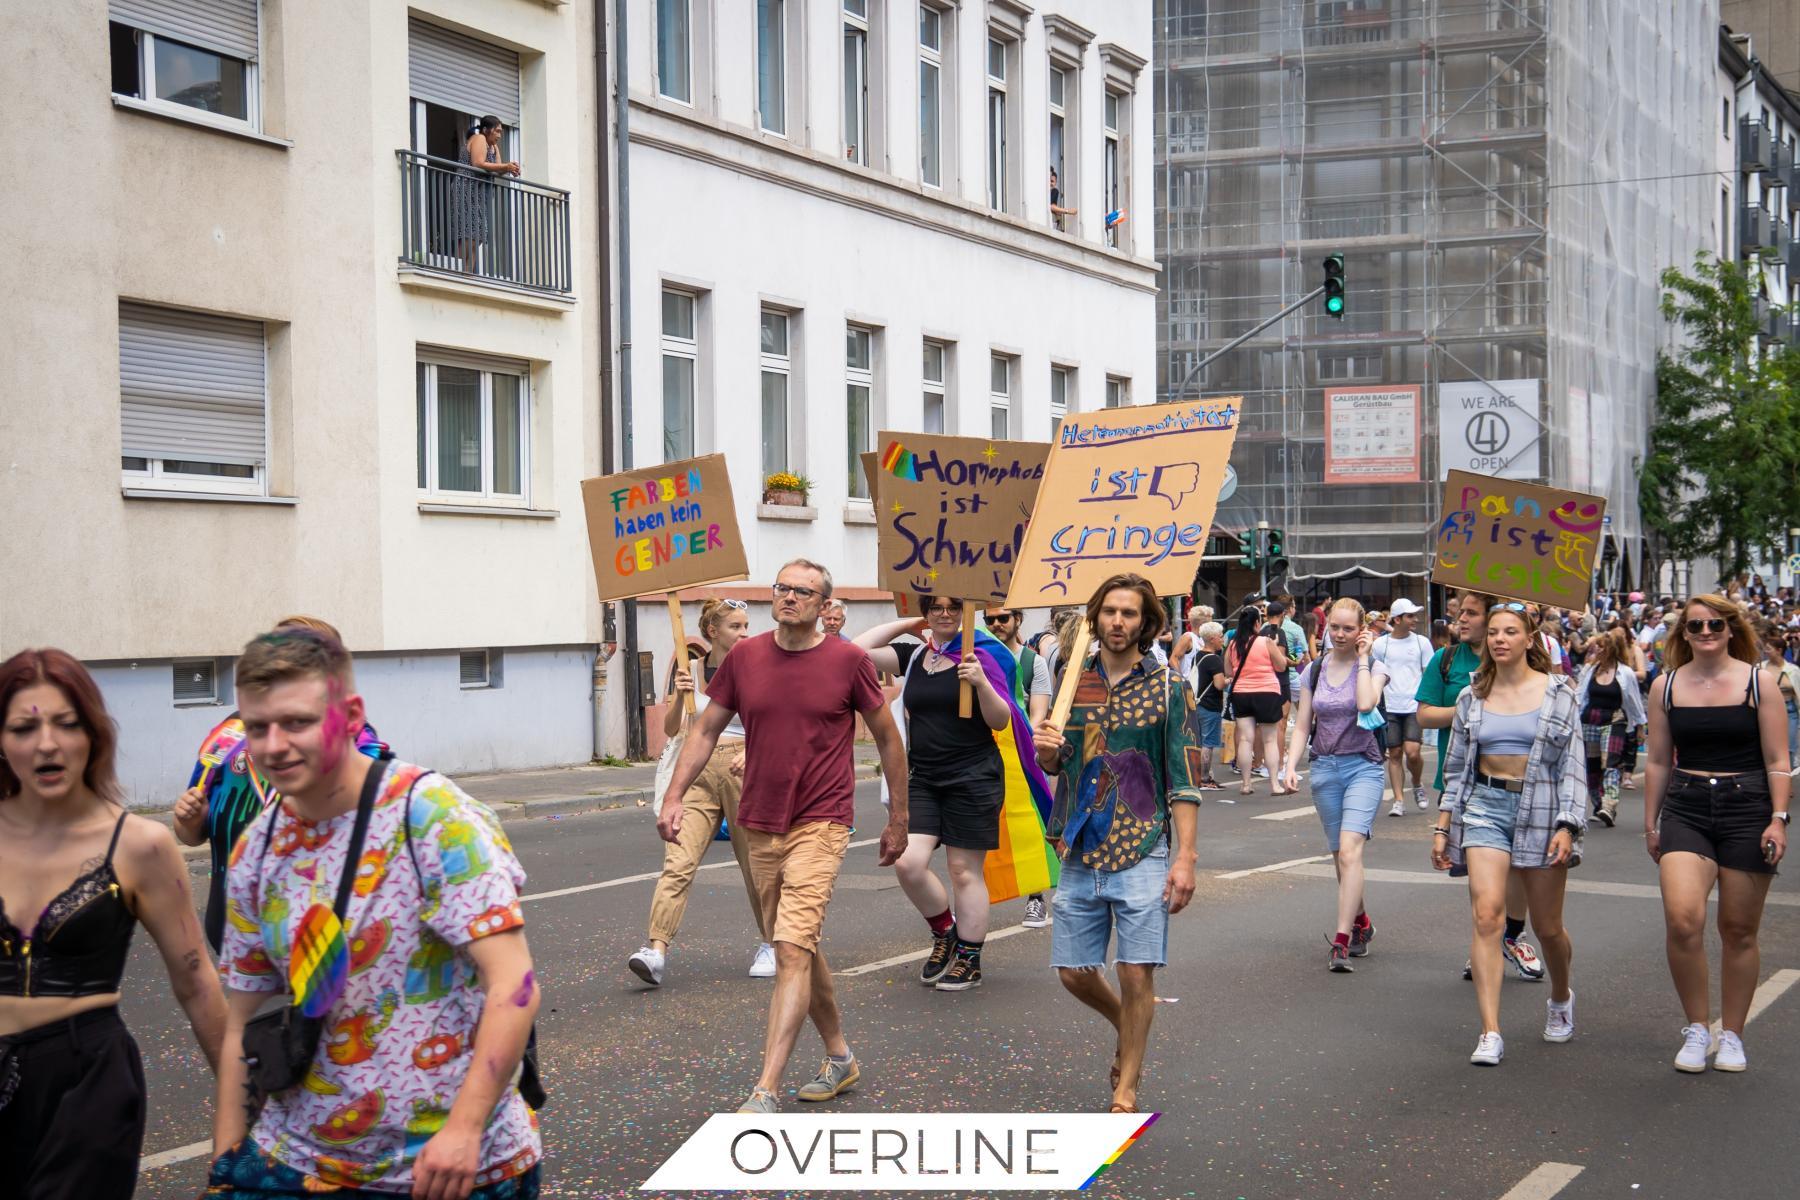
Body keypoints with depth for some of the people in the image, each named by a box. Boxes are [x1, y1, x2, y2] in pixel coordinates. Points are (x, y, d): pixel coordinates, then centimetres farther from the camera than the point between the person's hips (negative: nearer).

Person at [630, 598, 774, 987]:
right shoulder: (691, 670, 7)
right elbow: (671, 730, 5)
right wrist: (679, 697, -13)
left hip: (744, 770, -1)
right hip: (699, 773, 1)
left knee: (756, 864, 6)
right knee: (678, 862, -13)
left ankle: (769, 944, 26)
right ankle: (657, 949, -21)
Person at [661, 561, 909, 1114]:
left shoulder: (849, 661, -6)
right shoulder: (745, 657, 3)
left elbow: (888, 739, 5)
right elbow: (706, 729, 11)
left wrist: (898, 819, 8)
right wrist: (674, 795, -1)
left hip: (820, 824, -5)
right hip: (761, 825, 5)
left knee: (793, 950, -16)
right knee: (798, 948, 15)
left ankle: (764, 1092, -19)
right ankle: (839, 1058, 34)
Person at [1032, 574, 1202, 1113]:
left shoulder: (1167, 687, -2)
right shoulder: (1075, 681, 9)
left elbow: (1183, 780, -5)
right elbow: (1054, 765, 16)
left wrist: (1185, 858, -12)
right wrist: (1047, 751, -9)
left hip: (1142, 851, -4)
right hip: (1081, 851, 4)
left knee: (1136, 972, -5)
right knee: (1074, 972, 8)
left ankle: (1126, 1087, 12)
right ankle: (1127, 1028, 38)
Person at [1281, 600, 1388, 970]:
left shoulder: (1374, 668, -1)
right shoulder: (1314, 671, 9)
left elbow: (1366, 703, -22)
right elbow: (1302, 725, 10)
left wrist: (1363, 658, -12)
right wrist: (1291, 767, -3)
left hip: (1363, 766, -4)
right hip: (1324, 767, 4)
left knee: (1349, 850, -20)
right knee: (1338, 855, 11)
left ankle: (1341, 941, -24)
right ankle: (1360, 924, 32)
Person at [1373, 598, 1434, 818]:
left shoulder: (1421, 643, 4)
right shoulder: (1380, 644, 3)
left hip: (1415, 707, -1)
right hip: (1390, 708, 1)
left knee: (1413, 752, -12)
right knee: (1395, 754, 2)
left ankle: (1417, 785, 17)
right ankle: (1399, 800, 8)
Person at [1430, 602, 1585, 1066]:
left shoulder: (1558, 693, 0)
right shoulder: (1472, 697, 8)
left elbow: (1573, 765, -2)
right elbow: (1457, 768, 13)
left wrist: (1567, 826, -11)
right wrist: (1442, 827, 8)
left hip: (1540, 808, -1)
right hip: (1485, 806, 1)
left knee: (1547, 926, 8)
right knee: (1486, 914, -16)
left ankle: (1561, 997, 40)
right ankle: (1490, 1033, -17)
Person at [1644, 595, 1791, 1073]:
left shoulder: (1759, 681, 0)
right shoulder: (1666, 686, 5)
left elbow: (1777, 760, 0)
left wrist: (1778, 819, -8)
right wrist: (1650, 824, 11)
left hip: (1747, 806, -1)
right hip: (1685, 808, 1)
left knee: (1738, 930, 6)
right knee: (1682, 919, -17)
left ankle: (1732, 1035, 22)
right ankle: (1696, 1029, 0)